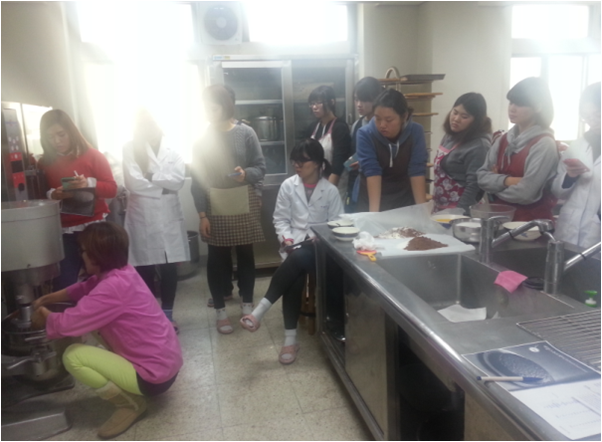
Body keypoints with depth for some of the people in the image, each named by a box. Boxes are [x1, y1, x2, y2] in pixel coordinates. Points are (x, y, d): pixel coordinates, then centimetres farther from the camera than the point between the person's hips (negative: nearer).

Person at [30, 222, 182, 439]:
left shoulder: (114, 286, -25)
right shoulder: (121, 273, 2)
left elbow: (67, 323, -22)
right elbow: (85, 287, 19)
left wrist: (44, 316, -1)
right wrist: (49, 298, 12)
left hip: (155, 374, -9)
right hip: (166, 360, 9)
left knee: (72, 356, -11)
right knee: (99, 326, 18)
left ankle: (130, 404, 0)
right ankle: (130, 395, 19)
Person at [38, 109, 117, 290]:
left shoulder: (92, 155, -1)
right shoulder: (44, 163, 7)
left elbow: (112, 189, -4)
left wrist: (89, 183, -22)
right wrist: (52, 195, -13)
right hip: (64, 232, 2)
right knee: (63, 285, 0)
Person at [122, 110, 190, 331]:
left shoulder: (171, 148, 6)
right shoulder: (129, 149, 0)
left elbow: (178, 179, -6)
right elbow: (132, 183, -11)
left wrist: (149, 177, -9)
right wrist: (162, 186, -7)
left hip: (168, 216, 2)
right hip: (141, 217, -1)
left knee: (169, 268, 6)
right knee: (144, 269, 4)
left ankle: (167, 314, 21)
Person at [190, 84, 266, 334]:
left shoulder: (245, 133, -4)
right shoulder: (202, 139, -1)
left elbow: (261, 168, -2)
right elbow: (197, 180, -1)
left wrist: (246, 174, -24)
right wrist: (202, 214, -6)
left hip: (244, 204, -1)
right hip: (215, 207, 1)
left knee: (245, 254, 9)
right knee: (217, 257, 5)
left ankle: (247, 306, 25)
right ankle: (220, 311, 20)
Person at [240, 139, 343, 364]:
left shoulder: (330, 190, 2)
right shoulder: (288, 185, 6)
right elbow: (280, 219, 9)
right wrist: (286, 238, -8)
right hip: (295, 244, 1)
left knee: (298, 259, -37)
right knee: (295, 278, -30)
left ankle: (260, 310, -32)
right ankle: (290, 339, -20)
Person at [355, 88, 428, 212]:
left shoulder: (415, 132, -13)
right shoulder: (365, 134, -18)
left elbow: (417, 171, -18)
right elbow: (372, 172, -25)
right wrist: (373, 212, -33)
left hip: (405, 201, 1)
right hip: (370, 201, -1)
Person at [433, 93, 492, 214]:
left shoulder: (478, 146, -18)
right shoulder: (450, 135, 6)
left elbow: (473, 187, -20)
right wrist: (436, 205, 15)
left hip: (458, 212, -8)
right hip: (441, 208, 8)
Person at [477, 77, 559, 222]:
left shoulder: (544, 144, -13)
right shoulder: (504, 139, 6)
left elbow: (526, 193, -21)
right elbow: (482, 177, 0)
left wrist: (496, 185, -5)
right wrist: (507, 181, -17)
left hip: (531, 223, -5)